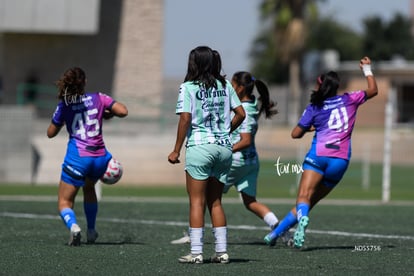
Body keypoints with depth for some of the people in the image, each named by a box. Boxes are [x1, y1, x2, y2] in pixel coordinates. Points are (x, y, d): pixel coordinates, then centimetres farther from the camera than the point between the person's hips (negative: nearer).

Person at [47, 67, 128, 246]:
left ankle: (73, 226, -27)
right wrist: (108, 114, 12)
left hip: (77, 158, -3)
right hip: (99, 157, 3)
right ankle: (91, 231, 35)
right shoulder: (98, 98, 1)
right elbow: (123, 111, -7)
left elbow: (51, 133, 7)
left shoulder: (64, 105, -1)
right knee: (89, 187, 35)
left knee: (64, 202, 5)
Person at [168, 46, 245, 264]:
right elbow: (240, 114, 8)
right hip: (224, 147, 5)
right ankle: (221, 251, 11)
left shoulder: (188, 87, -5)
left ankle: (196, 252, -3)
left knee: (197, 202, 0)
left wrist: (176, 150, -7)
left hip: (200, 146, -5)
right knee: (215, 202, 14)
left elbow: (185, 119, -11)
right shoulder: (224, 85, 9)